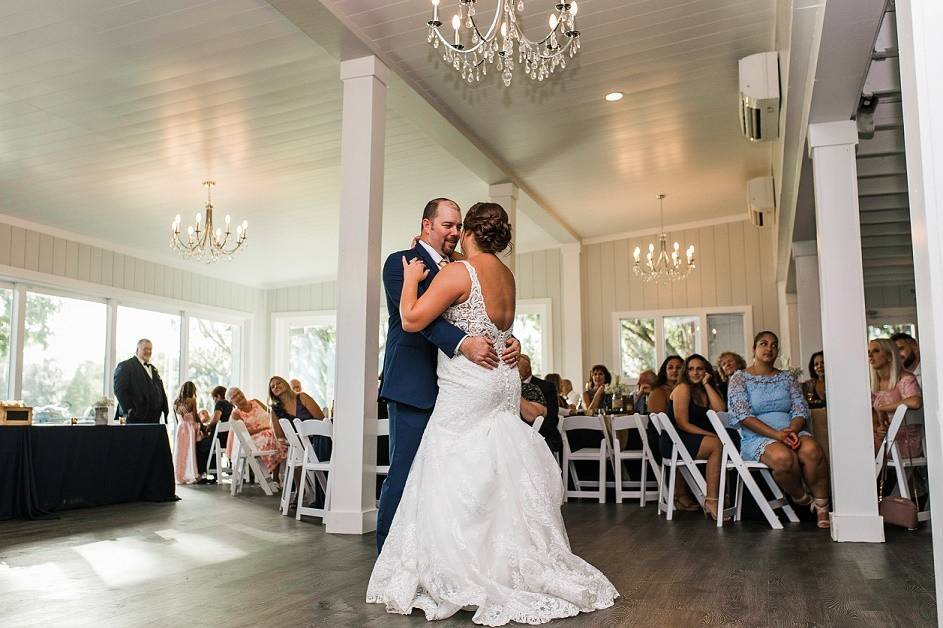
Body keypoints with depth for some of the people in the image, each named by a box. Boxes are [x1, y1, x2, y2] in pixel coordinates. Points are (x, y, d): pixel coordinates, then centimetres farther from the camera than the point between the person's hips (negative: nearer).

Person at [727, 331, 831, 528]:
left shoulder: (787, 378, 17)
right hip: (756, 438, -3)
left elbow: (801, 410, 8)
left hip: (790, 432, 3)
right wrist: (776, 434, -20)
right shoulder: (739, 378, 4)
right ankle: (801, 498, -5)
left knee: (812, 450, -31)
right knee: (783, 457, -36)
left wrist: (793, 430, -16)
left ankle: (821, 505, -14)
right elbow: (743, 416, -8)